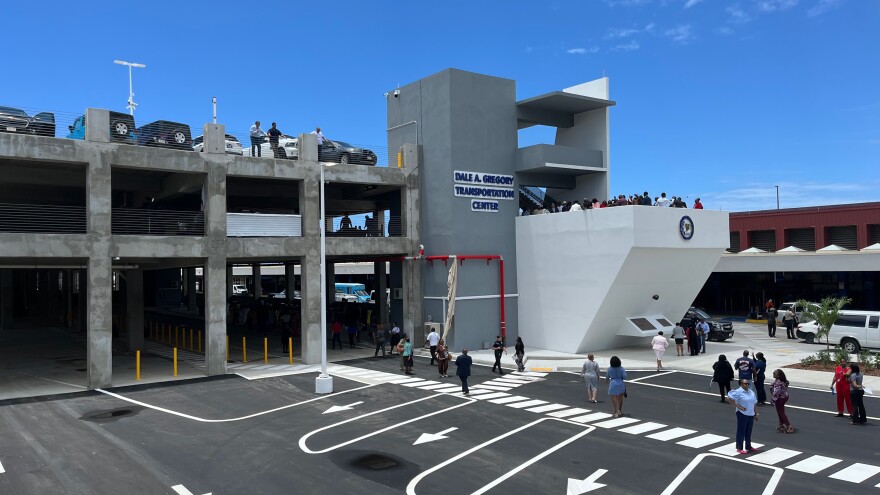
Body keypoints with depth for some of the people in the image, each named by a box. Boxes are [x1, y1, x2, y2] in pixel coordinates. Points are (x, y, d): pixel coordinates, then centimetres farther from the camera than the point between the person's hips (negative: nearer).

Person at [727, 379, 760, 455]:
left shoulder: (751, 392, 12)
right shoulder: (738, 392, -11)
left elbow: (753, 404, 18)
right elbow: (729, 398, -18)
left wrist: (756, 414, 16)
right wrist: (738, 406, -18)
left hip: (751, 414, 7)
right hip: (742, 414, -7)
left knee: (749, 431, 15)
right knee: (741, 431, -1)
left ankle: (748, 446, 29)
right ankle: (739, 448, 5)